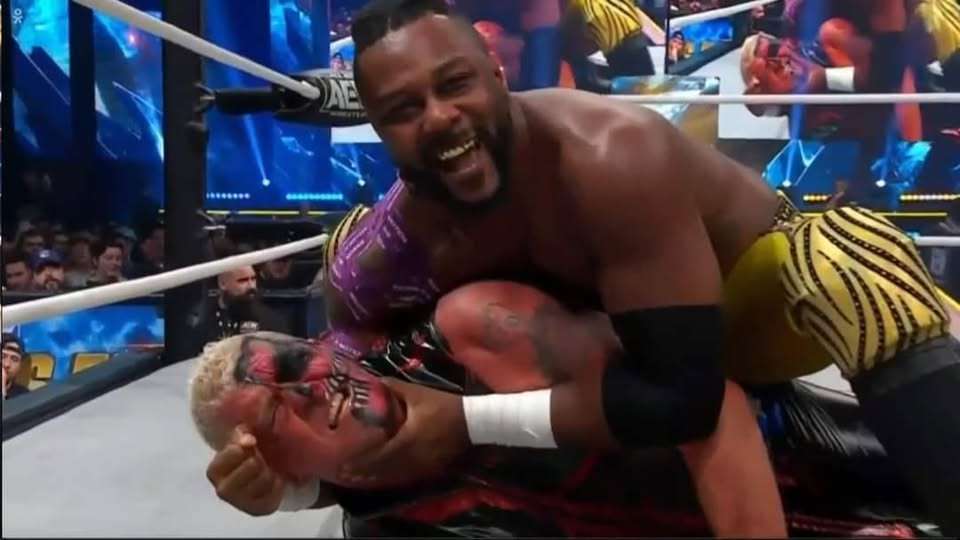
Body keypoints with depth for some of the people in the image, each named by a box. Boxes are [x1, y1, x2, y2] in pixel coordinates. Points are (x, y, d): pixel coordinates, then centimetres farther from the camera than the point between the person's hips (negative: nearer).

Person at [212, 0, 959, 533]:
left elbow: (683, 393, -39)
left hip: (759, 292, -4)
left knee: (854, 260, -43)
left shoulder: (610, 157, -38)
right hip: (623, 325, 5)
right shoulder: (389, 255, -21)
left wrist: (469, 423, -37)